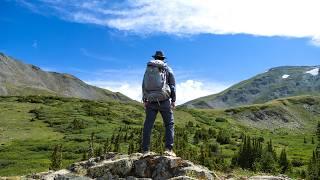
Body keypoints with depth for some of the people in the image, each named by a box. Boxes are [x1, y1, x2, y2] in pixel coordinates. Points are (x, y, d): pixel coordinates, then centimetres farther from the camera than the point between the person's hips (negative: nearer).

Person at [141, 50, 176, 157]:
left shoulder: (148, 69, 12)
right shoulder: (167, 69, 6)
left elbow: (144, 85, 8)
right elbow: (172, 86, 1)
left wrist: (144, 100, 9)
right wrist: (173, 100, 4)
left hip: (151, 101, 2)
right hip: (164, 100, -2)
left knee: (148, 125, 5)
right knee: (169, 124, 4)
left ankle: (145, 150, 4)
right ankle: (168, 149, -7)